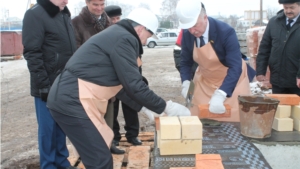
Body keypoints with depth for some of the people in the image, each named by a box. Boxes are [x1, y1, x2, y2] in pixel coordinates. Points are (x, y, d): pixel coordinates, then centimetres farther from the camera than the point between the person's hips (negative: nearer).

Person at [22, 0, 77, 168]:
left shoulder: (65, 14, 12)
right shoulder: (35, 15, -11)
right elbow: (32, 54, -15)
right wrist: (44, 84, -18)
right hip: (48, 86, -7)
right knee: (48, 127, 2)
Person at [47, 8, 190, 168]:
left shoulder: (116, 35, 21)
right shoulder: (124, 38, -11)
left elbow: (120, 84, 23)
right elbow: (134, 85, -15)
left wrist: (143, 107, 22)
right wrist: (165, 107, -3)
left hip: (69, 98, 11)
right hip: (72, 101, -11)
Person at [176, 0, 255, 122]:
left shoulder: (225, 32, -28)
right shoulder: (187, 34, -13)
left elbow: (235, 67, -33)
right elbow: (185, 62, 1)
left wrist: (220, 95, -44)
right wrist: (186, 82, -18)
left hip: (232, 79, -4)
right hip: (205, 80, 4)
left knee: (233, 119, 1)